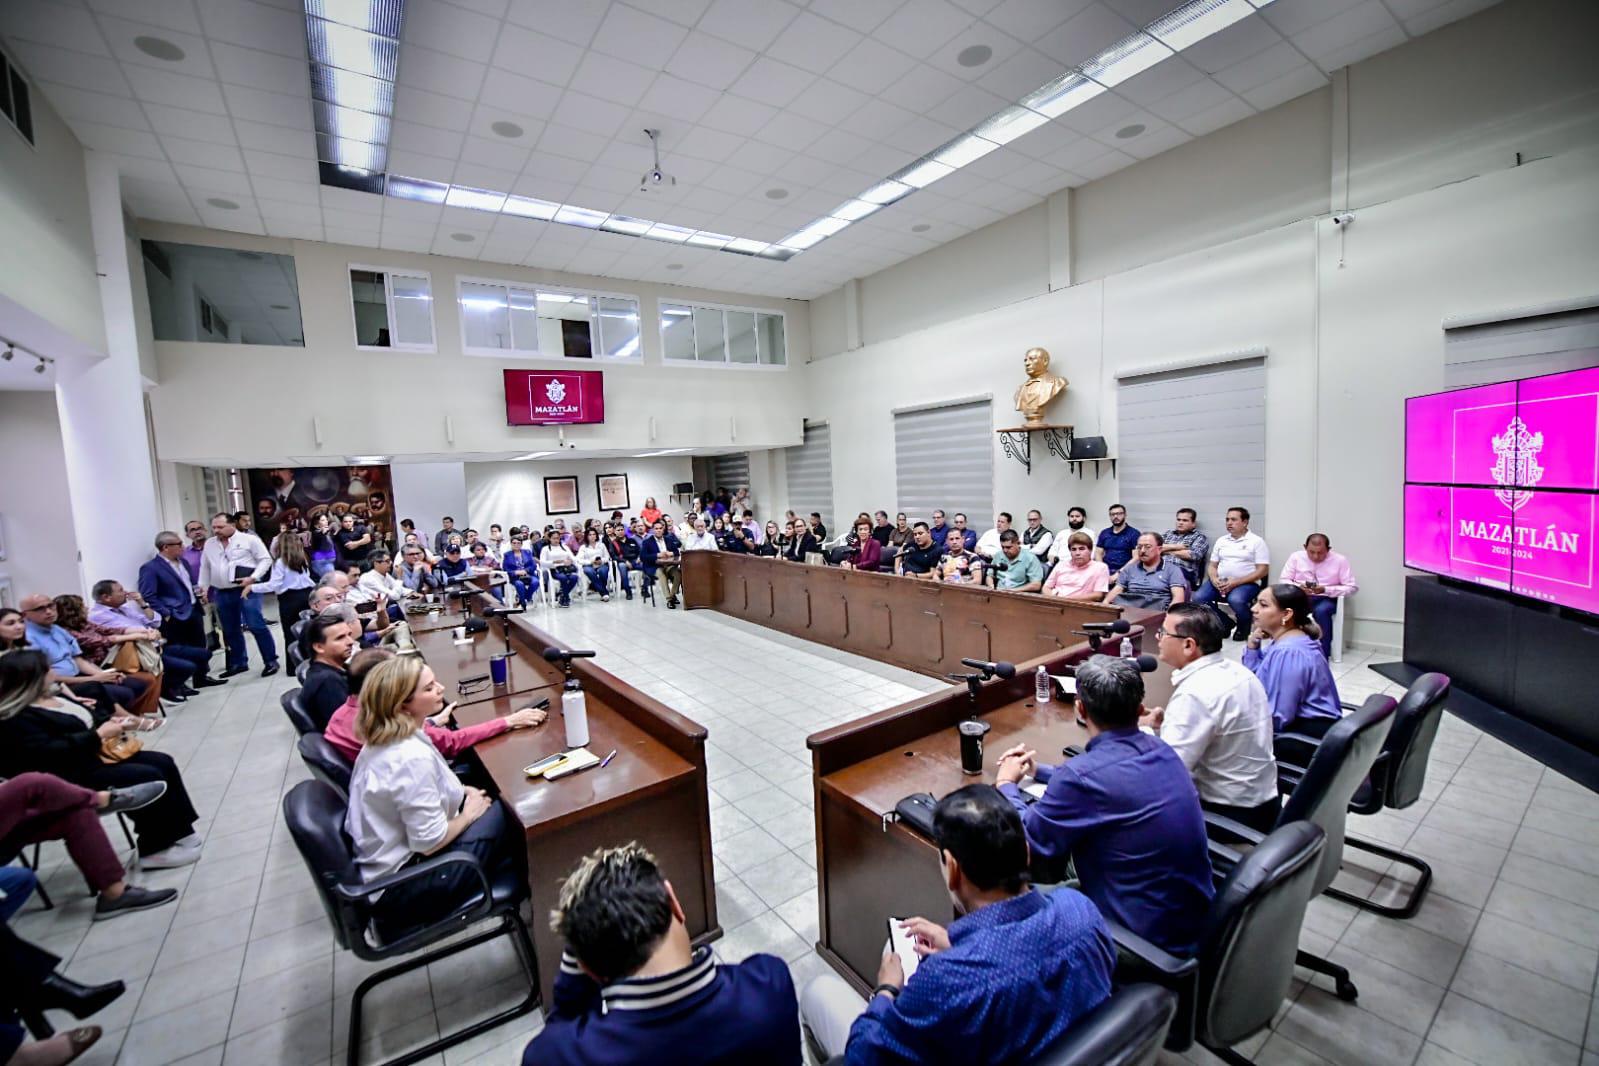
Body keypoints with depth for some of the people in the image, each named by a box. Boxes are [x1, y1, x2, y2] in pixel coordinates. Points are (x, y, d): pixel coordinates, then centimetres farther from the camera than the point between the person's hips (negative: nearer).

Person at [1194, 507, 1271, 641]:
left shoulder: (1256, 541, 1)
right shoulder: (1221, 540, 16)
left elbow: (1263, 570, -6)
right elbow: (1212, 565, 16)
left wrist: (1235, 582, -17)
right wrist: (1215, 580, -8)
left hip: (1246, 583, -4)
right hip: (1220, 582, 5)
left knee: (1235, 600, -36)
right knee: (1198, 598, -22)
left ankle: (1243, 626, -3)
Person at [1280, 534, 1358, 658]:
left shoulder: (1340, 560, -4)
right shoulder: (1296, 557, 0)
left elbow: (1352, 587, -4)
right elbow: (1283, 580, 3)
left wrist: (1325, 590, -19)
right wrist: (1298, 587, -18)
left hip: (1327, 599, -1)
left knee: (1321, 610, -36)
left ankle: (1323, 654, -23)